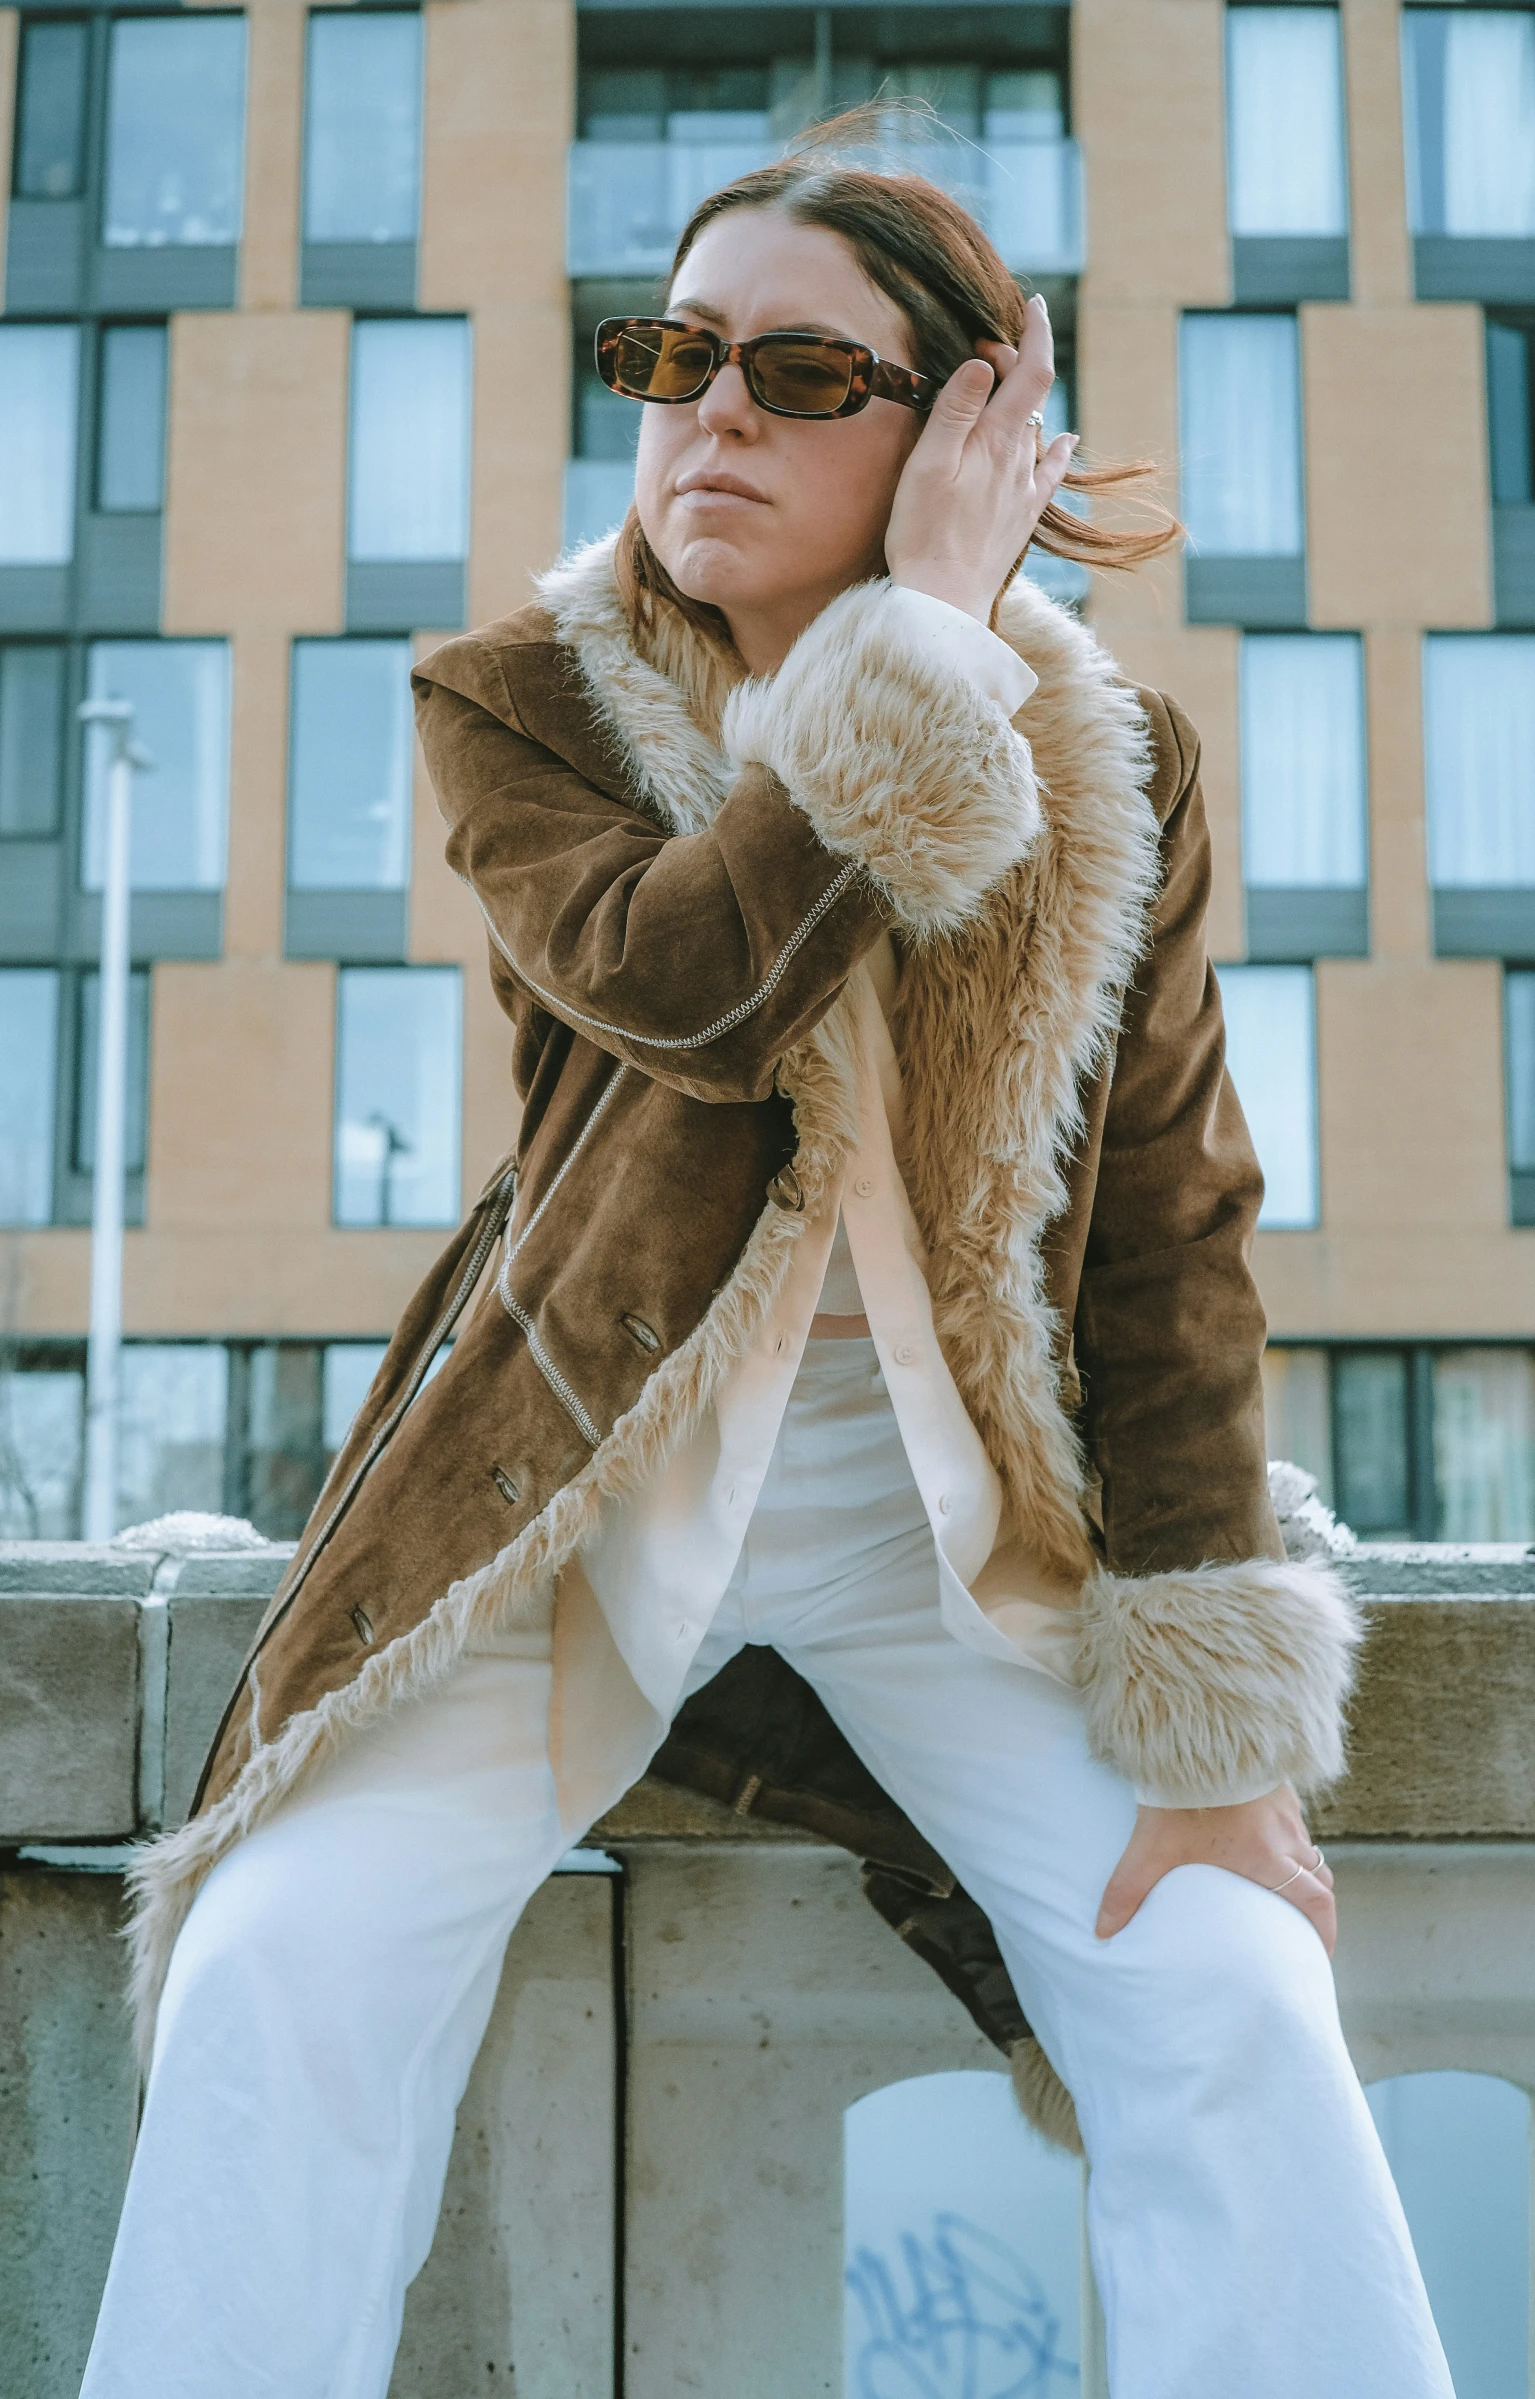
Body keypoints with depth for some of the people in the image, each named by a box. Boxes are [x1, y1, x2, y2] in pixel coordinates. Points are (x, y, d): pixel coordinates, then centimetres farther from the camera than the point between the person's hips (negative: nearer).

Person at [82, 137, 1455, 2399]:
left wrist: (1218, 1726, -8)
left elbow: (1174, 1237, -2)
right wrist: (927, 634, -20)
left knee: (1232, 2001, -16)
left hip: (954, 1511, 1)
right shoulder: (515, 706, -2)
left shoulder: (1110, 769, 0)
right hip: (587, 1469, 0)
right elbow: (683, 982, -23)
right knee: (287, 1963, -18)